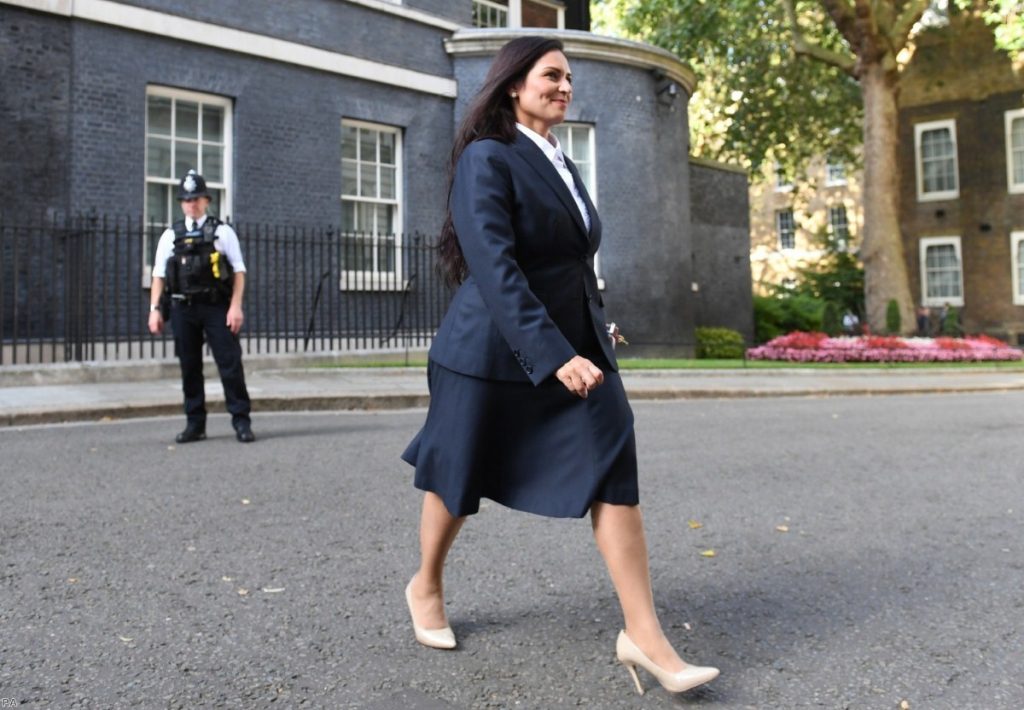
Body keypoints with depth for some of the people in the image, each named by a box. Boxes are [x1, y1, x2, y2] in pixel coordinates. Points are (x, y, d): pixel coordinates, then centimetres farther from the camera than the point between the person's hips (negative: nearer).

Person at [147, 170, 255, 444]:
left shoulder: (222, 232, 4)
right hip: (183, 309, 3)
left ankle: (241, 421, 3)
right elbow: (159, 275, 11)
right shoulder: (170, 235, 12)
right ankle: (195, 424, 17)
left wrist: (236, 306, -10)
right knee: (189, 367, 8)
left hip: (217, 307, -3)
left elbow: (239, 271, 0)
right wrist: (154, 309, 3)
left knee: (230, 364, -5)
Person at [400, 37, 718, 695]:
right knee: (460, 477, 10)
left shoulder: (563, 164, 15)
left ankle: (643, 633, 1)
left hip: (576, 343, 7)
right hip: (496, 349, -6)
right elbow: (493, 267, -22)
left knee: (615, 473, -5)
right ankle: (427, 585, 36)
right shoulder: (487, 158, -11)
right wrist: (552, 354, -30)